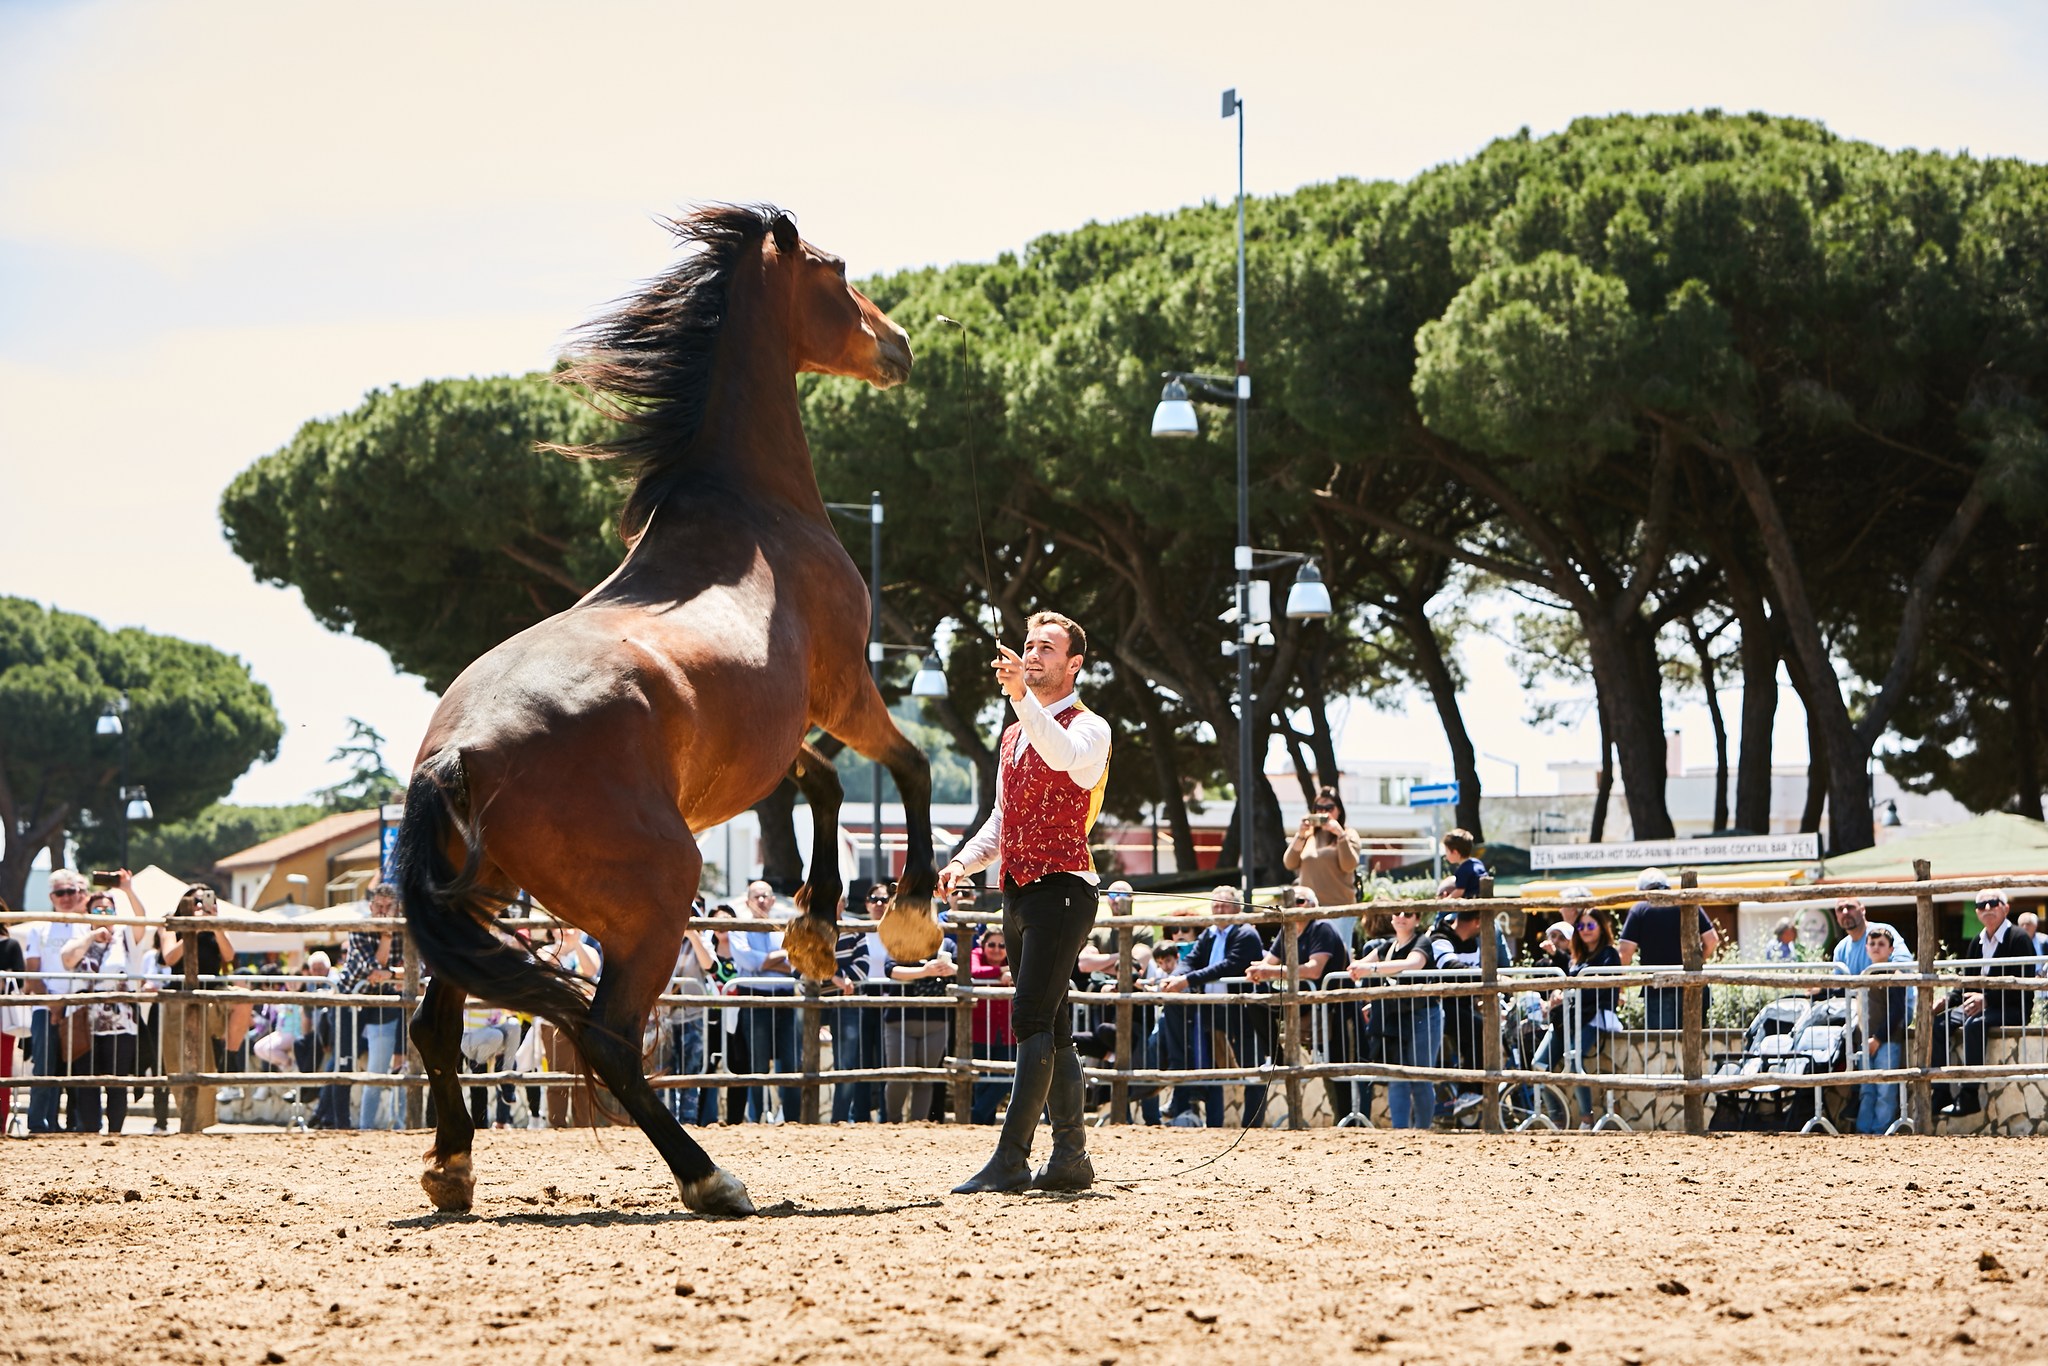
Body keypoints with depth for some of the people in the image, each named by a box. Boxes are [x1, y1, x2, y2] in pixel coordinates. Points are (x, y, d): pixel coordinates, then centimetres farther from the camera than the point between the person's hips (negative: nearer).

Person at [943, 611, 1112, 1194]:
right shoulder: (1015, 734, 21)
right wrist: (965, 861, 7)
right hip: (1019, 892, 9)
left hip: (1062, 888, -9)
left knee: (1031, 1020, -16)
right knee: (1049, 1027, 9)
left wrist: (1023, 697, -43)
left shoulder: (1088, 728, -5)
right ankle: (1070, 1156, 12)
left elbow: (1063, 755, -30)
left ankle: (1010, 1160, -21)